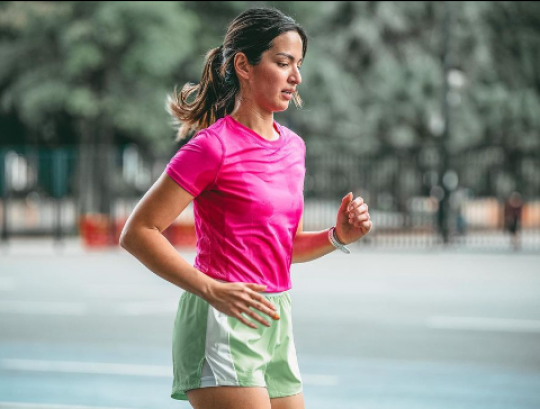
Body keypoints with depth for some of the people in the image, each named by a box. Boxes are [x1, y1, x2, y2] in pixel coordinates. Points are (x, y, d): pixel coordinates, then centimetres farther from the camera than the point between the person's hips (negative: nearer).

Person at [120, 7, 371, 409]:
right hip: (224, 323, -8)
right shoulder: (214, 146, -11)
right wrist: (211, 290, -20)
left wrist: (338, 236, 4)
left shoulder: (293, 146, 12)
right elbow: (137, 232, -13)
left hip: (276, 323, 8)